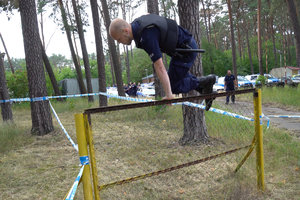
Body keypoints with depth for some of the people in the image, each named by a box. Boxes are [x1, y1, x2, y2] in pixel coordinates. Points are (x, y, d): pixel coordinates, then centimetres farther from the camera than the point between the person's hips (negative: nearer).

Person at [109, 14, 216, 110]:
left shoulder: (147, 37, -33)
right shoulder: (136, 23, -4)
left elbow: (160, 68, -34)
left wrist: (169, 95, -31)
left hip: (186, 50, -10)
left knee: (174, 86, -4)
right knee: (177, 76, 25)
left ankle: (204, 81, 7)